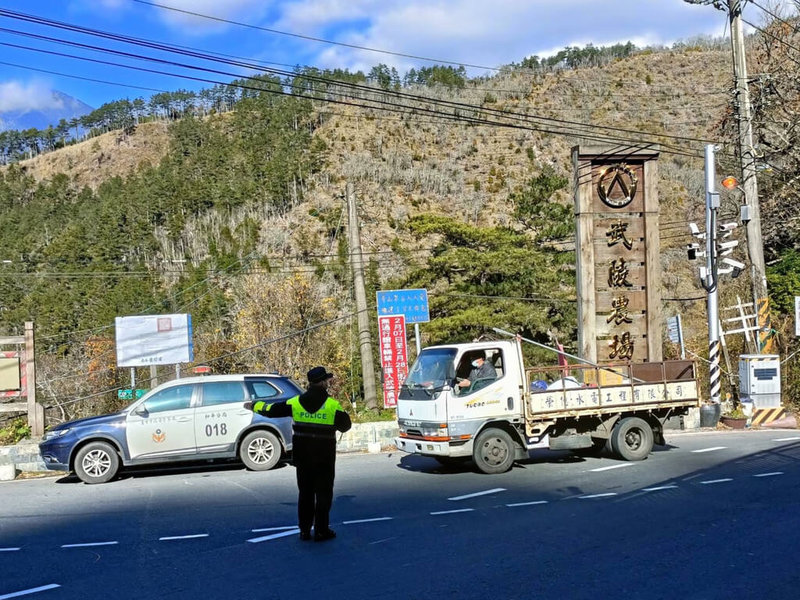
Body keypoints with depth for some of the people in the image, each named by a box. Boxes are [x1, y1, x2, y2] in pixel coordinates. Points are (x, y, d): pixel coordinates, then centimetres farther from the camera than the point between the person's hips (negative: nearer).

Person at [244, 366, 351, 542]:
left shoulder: (295, 402, 0)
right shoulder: (332, 405, -9)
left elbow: (272, 410, 6)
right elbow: (345, 425, -1)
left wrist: (253, 406, 23)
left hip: (302, 456, 3)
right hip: (324, 457, -3)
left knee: (305, 492, 14)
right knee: (323, 493, 5)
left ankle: (304, 530, 16)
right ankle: (321, 530, 4)